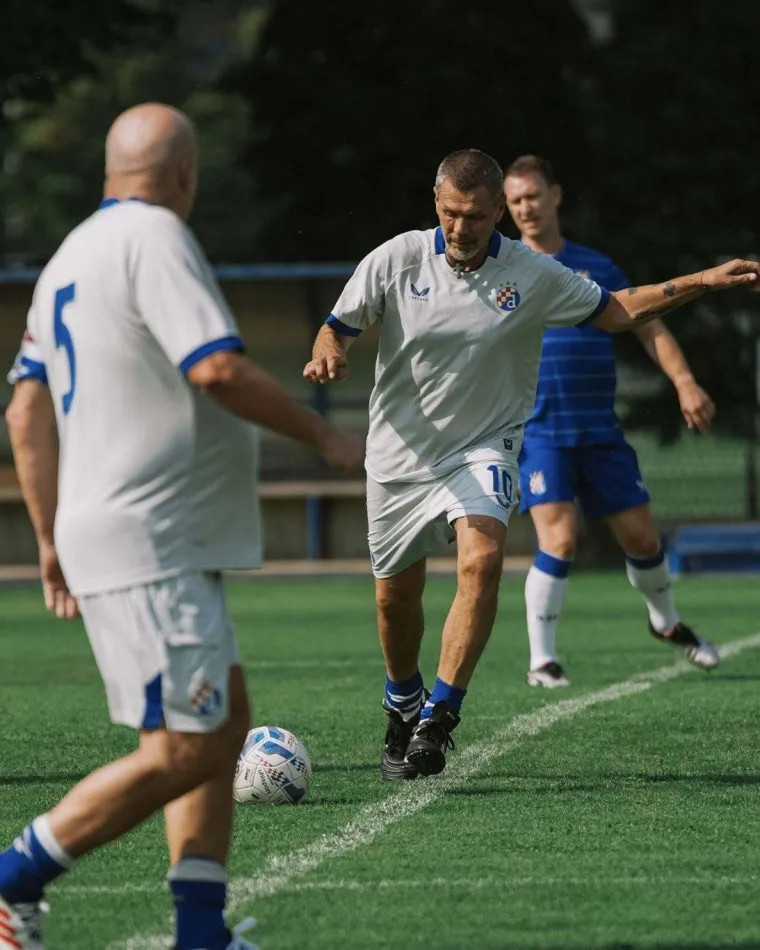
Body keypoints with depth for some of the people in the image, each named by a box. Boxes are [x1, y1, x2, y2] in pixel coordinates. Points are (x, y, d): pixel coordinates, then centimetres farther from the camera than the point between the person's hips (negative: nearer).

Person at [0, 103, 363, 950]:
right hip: (148, 544, -10)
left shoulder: (71, 255, 17)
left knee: (223, 725, 12)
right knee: (182, 752, -11)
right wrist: (322, 436, -10)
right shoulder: (153, 236, -11)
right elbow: (217, 368, -22)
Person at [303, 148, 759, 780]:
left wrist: (704, 282, -3)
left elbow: (618, 311, 6)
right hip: (399, 455, 1)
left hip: (482, 449, -1)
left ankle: (438, 719, -25)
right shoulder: (396, 260, -8)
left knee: (482, 558, -27)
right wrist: (329, 355, -22)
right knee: (396, 594, 9)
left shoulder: (534, 274, -6)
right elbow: (339, 327, 2)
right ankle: (404, 702, 40)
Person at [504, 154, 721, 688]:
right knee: (559, 540, -18)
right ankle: (542, 660, -6)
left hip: (600, 430, 3)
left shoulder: (596, 267, 9)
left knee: (641, 537, 9)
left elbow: (648, 327, 8)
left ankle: (667, 622, 37)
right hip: (539, 432, -3)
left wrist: (684, 382, -6)